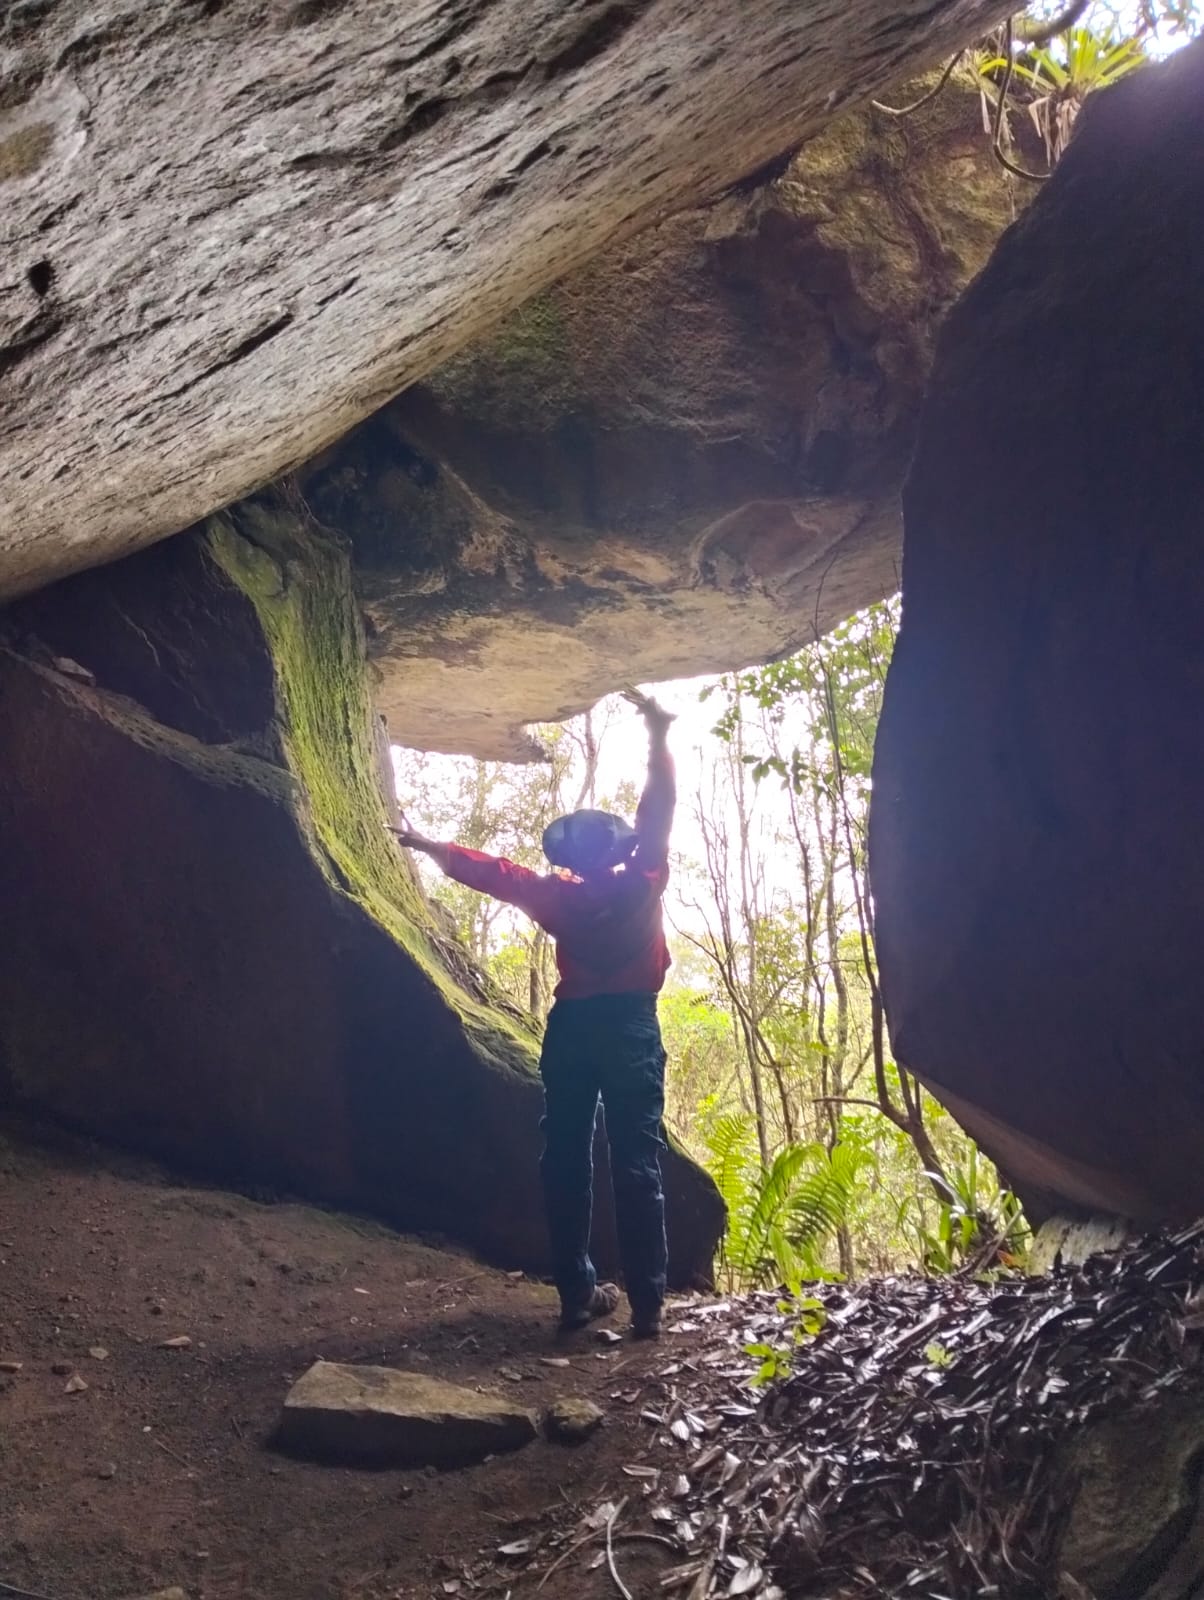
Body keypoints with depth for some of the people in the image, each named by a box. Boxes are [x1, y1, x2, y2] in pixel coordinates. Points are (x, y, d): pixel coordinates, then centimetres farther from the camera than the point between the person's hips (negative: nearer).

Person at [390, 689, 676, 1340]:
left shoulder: (557, 895, 4)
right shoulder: (641, 884, -1)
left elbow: (489, 870, 12)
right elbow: (658, 811, 4)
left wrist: (427, 846, 24)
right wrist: (658, 735, 13)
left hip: (570, 1027, 2)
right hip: (630, 1026, -2)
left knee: (566, 1160, 7)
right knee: (636, 1164, -5)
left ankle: (577, 1294, 7)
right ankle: (647, 1304, -8)